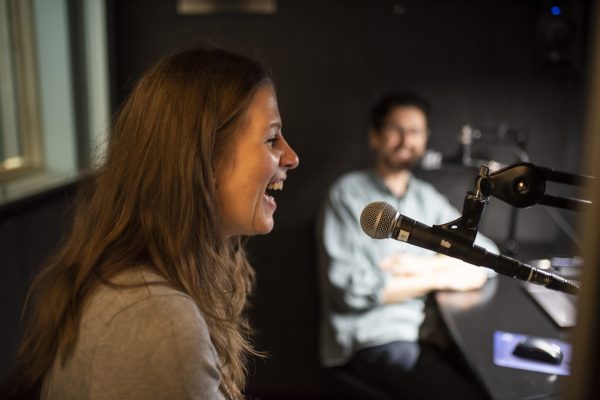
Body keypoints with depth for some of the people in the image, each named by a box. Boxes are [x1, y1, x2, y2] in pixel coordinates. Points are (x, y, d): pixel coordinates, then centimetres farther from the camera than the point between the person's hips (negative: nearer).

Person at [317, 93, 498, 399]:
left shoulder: (427, 198, 15)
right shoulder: (348, 194, -2)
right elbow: (350, 288, -12)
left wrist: (425, 265, -8)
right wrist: (440, 278, -5)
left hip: (432, 329, 6)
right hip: (374, 336, -5)